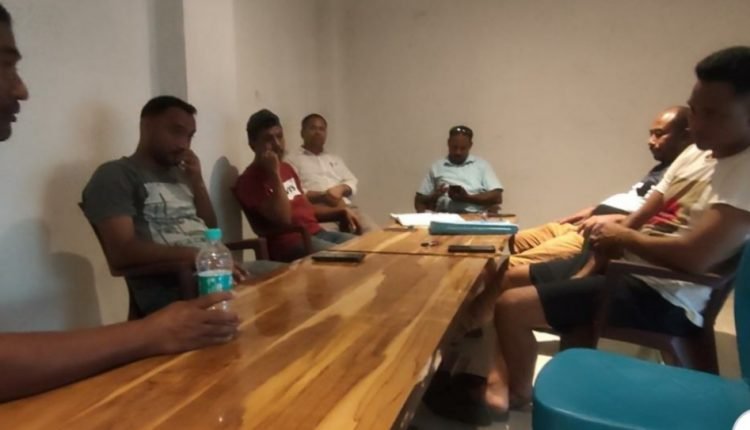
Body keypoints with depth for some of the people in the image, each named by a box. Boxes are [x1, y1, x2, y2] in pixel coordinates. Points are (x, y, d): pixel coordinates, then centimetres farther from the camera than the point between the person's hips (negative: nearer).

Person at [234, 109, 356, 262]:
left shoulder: (286, 168, 19)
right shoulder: (249, 180, -8)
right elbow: (283, 218, -19)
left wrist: (342, 211, 13)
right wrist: (275, 173, -19)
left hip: (317, 233, 9)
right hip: (289, 243, -9)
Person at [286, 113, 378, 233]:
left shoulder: (335, 158, 31)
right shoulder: (293, 159, 11)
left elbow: (352, 183, 22)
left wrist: (341, 188, -2)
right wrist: (322, 195, -15)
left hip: (346, 207, 5)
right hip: (318, 210, -5)